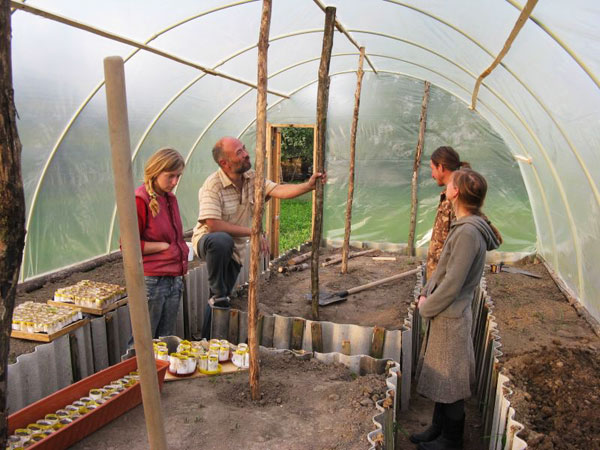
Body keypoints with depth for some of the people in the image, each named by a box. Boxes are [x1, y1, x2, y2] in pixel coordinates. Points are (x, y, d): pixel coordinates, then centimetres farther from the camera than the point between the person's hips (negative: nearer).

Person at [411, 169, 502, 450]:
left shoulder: (468, 232, -24)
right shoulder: (464, 227, 6)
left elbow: (452, 285, -22)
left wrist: (426, 308, -10)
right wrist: (426, 293, 5)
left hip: (451, 317, -9)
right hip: (443, 314, 9)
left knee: (450, 382, 9)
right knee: (441, 379, 22)